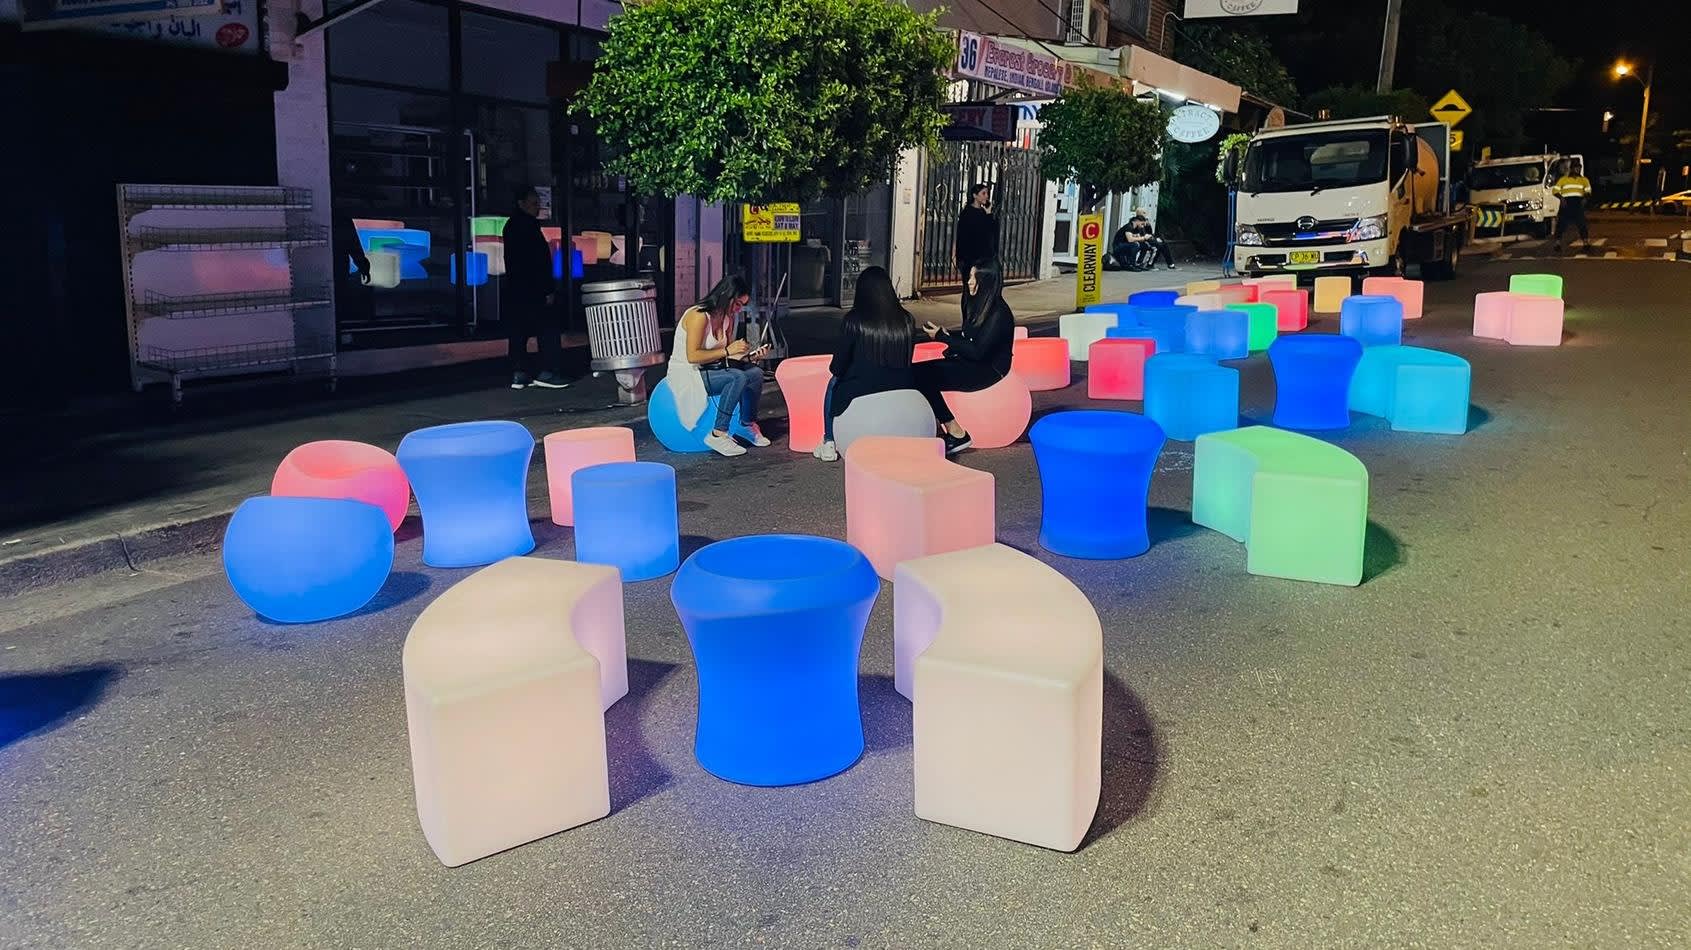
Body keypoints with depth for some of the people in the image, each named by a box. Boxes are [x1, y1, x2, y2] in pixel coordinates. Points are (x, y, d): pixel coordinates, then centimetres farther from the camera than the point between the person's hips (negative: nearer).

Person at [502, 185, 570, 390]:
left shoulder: (511, 225, 16)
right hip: (533, 289, -10)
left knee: (518, 333, 8)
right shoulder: (527, 226, -14)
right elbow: (536, 262, -19)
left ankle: (518, 374, 9)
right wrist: (548, 290, -17)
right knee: (548, 330, -4)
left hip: (515, 289, 10)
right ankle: (548, 372, -5)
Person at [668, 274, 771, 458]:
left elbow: (728, 354, 13)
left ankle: (748, 425, 11)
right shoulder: (699, 316, -22)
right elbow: (692, 356, -27)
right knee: (738, 377, -29)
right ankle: (717, 435, -27)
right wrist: (727, 351, -25)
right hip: (686, 374, -9)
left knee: (756, 373, -6)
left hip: (710, 369, 9)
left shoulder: (727, 318, 7)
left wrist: (750, 356, -5)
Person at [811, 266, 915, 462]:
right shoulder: (906, 321, -1)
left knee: (834, 383, 29)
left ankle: (828, 445, 31)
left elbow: (837, 368, -5)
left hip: (859, 396, -3)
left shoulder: (854, 320, -11)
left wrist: (835, 368, 19)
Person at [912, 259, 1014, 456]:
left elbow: (978, 351, -20)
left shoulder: (999, 314, -16)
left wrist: (941, 337, -16)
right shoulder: (978, 305, 12)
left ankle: (955, 432, -16)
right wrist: (946, 335, 0)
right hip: (971, 363, 9)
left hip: (989, 371, -9)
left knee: (926, 377, -25)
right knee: (917, 371, -13)